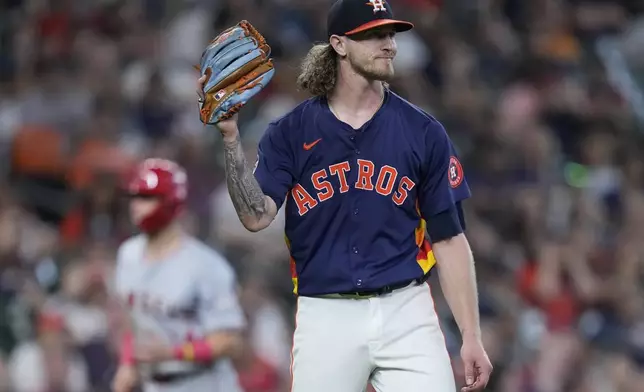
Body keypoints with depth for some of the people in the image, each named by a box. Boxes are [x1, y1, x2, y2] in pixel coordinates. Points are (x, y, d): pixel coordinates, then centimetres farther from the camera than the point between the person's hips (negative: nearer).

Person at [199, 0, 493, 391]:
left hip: (405, 314, 0)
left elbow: (449, 238, 6)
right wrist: (230, 136, -20)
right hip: (325, 318, 0)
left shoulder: (423, 132, 5)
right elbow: (257, 216, -9)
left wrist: (472, 337, 1)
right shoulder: (291, 132, 4)